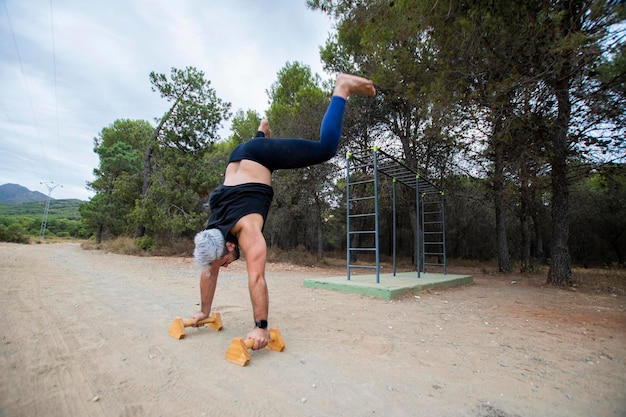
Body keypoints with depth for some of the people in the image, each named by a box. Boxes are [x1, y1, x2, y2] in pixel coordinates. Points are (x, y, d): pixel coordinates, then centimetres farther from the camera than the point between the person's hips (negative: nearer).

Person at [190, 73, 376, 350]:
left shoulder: (247, 231, -31)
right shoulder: (211, 235, -13)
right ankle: (262, 130, 69)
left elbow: (256, 279, -33)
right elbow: (208, 274, 1)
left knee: (326, 148, -2)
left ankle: (342, 88, 7)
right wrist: (204, 312, 9)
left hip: (261, 158, -5)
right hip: (240, 156, 5)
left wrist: (261, 327, -28)